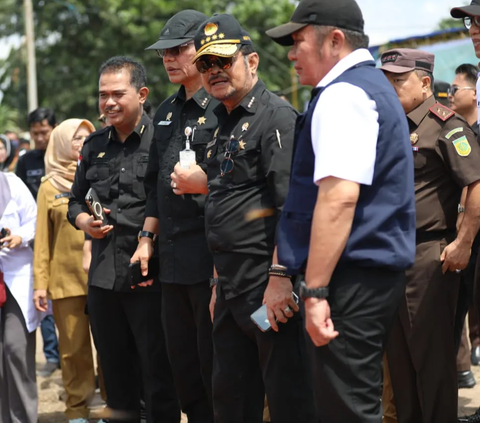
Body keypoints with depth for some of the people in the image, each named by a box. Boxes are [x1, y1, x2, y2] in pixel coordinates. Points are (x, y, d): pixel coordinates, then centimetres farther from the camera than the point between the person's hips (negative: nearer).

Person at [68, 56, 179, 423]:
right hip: (103, 278, 6)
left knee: (159, 379, 1)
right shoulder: (94, 146, 14)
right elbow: (76, 201, 22)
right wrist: (84, 221, 0)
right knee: (116, 377, 15)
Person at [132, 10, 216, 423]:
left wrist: (204, 182, -23)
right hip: (173, 256, 8)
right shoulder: (165, 113, 17)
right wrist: (147, 238, 19)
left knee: (214, 361, -1)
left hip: (211, 256, -8)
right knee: (181, 358, 13)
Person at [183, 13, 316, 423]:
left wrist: (280, 280, -25)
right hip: (232, 288, 10)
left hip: (268, 283, -9)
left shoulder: (275, 116, -11)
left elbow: (292, 207, -20)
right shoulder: (224, 124, 18)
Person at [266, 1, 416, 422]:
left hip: (352, 276, -11)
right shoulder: (371, 85, 20)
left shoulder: (342, 95, -13)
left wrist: (315, 290, -24)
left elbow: (339, 197, -24)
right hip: (377, 271, 11)